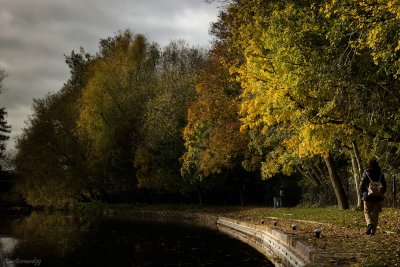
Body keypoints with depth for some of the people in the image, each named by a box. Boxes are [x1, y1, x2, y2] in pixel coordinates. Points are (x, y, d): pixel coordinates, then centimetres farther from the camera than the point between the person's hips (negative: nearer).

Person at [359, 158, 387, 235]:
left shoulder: (366, 174, -8)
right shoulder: (381, 174, -1)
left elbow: (361, 186, -6)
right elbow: (384, 186, 3)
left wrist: (363, 194, 10)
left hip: (368, 197, -2)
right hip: (378, 197, 2)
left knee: (367, 212, 12)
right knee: (375, 214, 8)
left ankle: (369, 224, -14)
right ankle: (373, 231, 7)